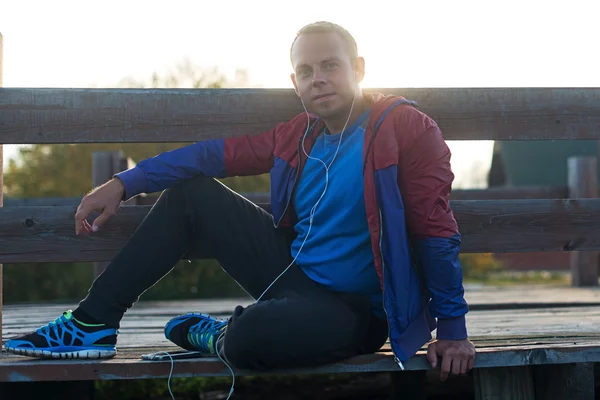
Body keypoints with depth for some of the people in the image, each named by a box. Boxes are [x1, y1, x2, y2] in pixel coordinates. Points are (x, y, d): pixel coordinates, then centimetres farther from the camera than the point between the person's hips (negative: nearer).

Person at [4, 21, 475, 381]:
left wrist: (452, 327, -19)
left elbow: (436, 230, -16)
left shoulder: (408, 128, -14)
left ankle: (218, 336, 3)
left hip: (351, 309, -7)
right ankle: (94, 323, 5)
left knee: (253, 334, -38)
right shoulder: (300, 135, 6)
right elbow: (218, 154, 7)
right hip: (293, 272, 7)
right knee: (192, 192, 3)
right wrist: (124, 184, 2)